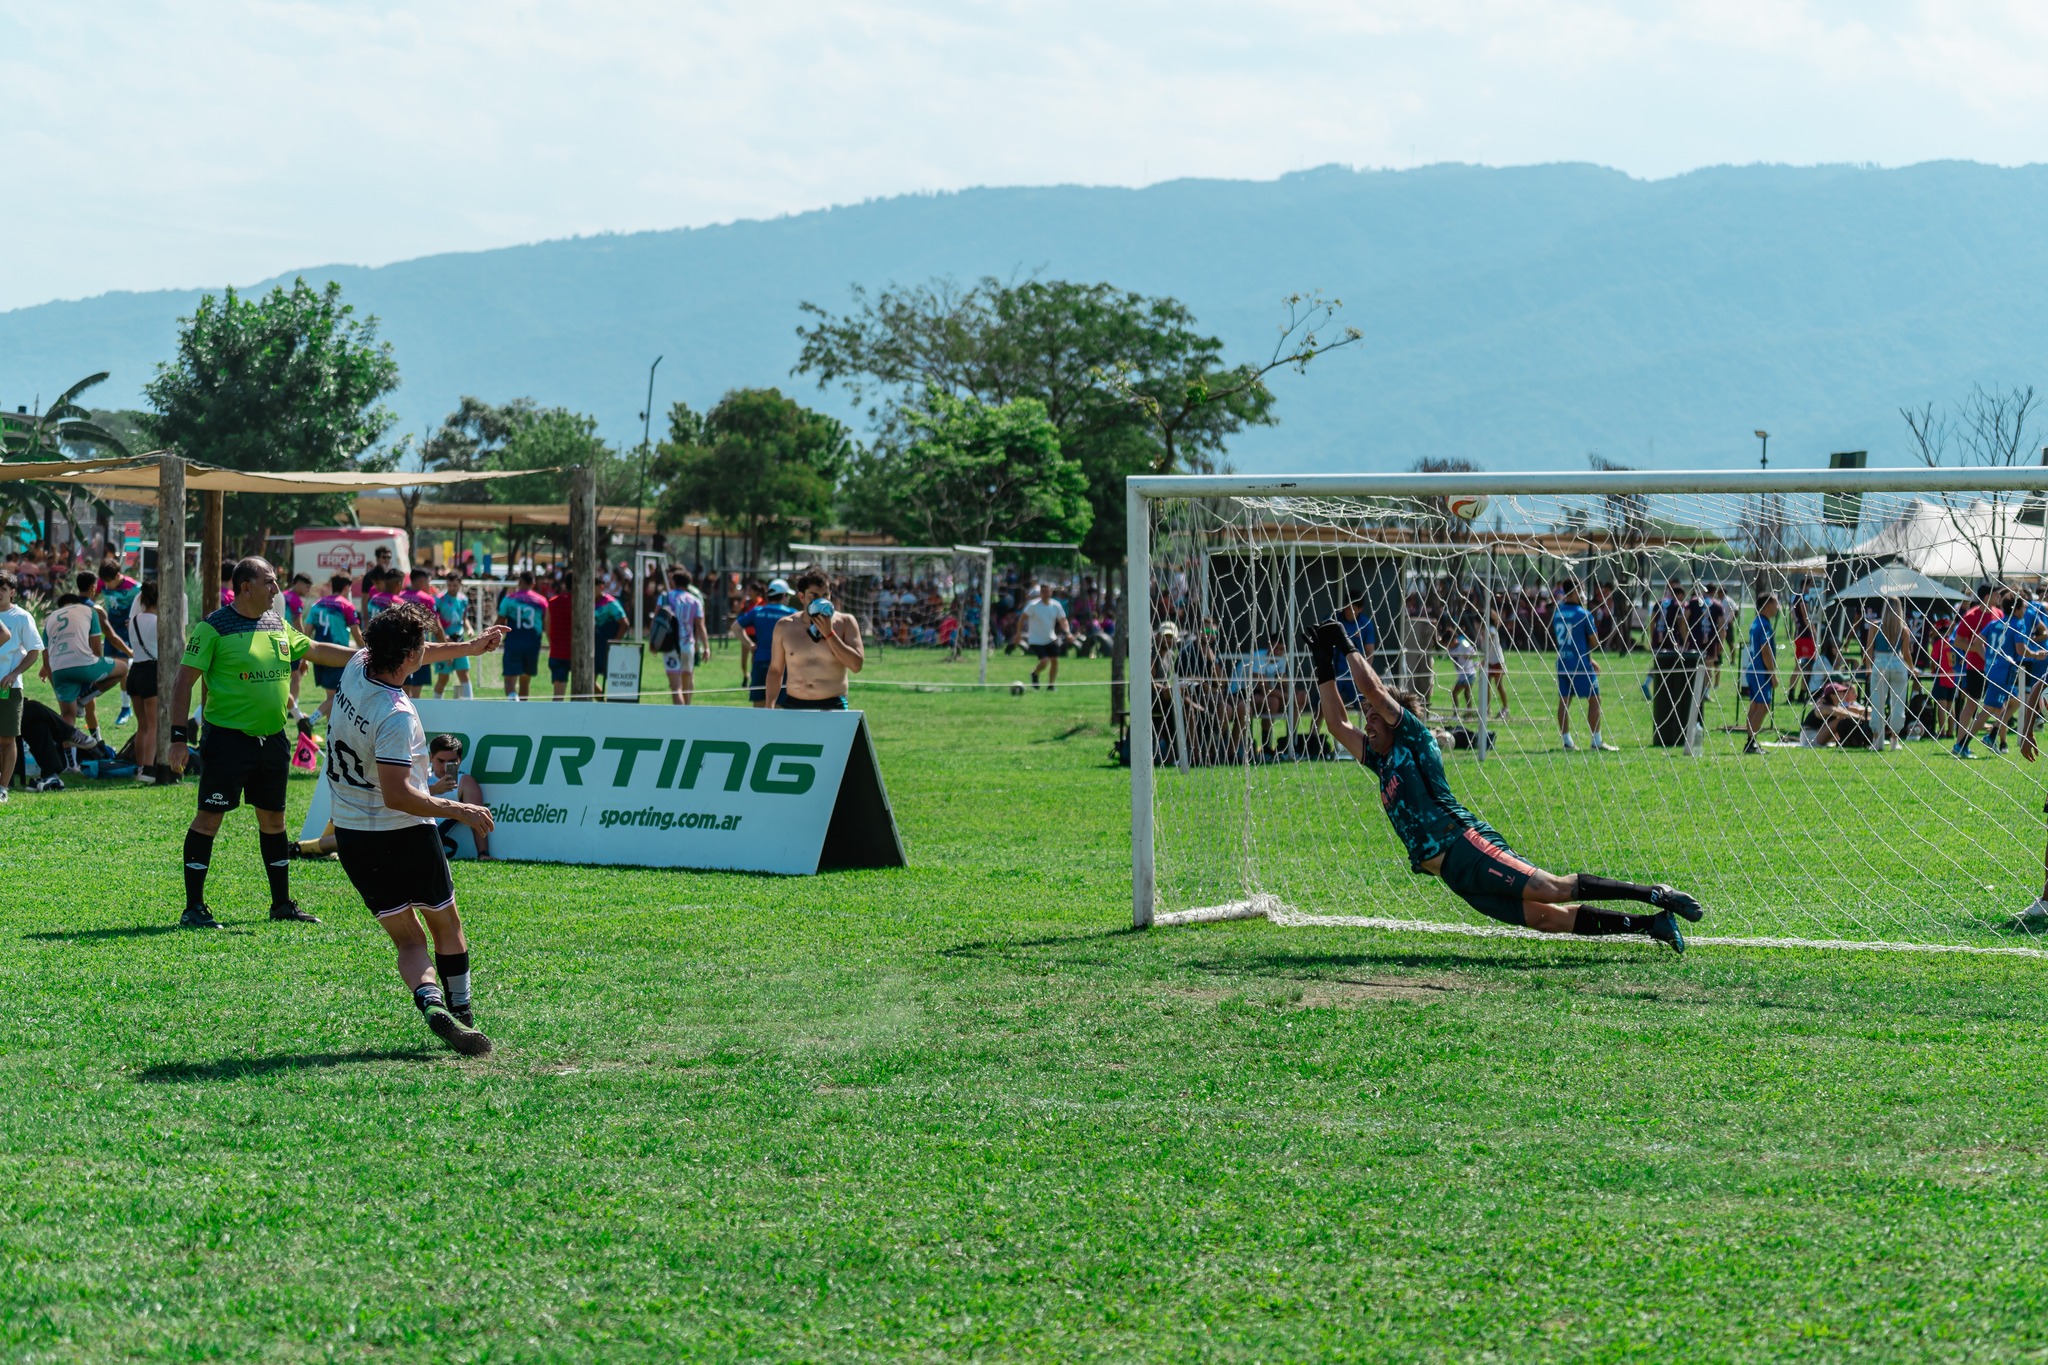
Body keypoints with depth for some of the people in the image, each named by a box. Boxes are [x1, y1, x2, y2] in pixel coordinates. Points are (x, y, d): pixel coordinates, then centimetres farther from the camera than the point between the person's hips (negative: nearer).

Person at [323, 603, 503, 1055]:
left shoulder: (358, 667, -4)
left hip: (351, 836, 7)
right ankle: (462, 1014, 21)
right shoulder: (395, 716, -26)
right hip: (404, 833, -7)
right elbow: (396, 795, -30)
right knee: (447, 925, 16)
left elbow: (405, 658, 20)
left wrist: (466, 647, 25)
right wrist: (458, 810, -20)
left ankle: (430, 1001, -18)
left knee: (407, 938, 7)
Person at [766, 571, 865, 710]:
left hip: (833, 708, -2)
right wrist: (770, 708, 3)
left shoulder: (845, 622, 3)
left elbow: (856, 665, -7)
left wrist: (829, 634, -11)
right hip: (793, 706, 2)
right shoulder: (784, 626, 7)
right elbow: (775, 671, 12)